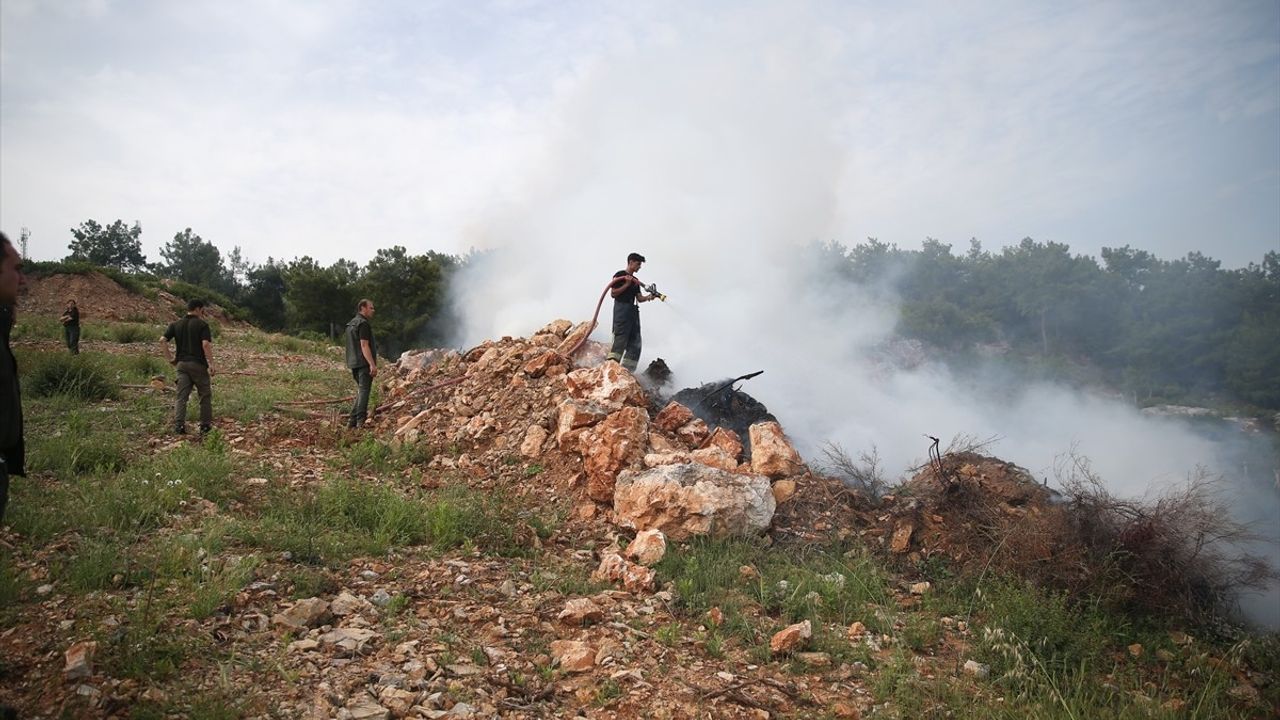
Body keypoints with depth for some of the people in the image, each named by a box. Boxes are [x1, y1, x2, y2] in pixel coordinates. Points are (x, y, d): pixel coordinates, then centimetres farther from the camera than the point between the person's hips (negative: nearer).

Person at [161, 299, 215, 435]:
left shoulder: (176, 325, 9)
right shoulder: (202, 325, -6)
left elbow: (162, 340, 1)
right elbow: (206, 344, -17)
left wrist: (170, 358, 9)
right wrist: (211, 364, -15)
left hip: (182, 364, 4)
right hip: (198, 364, -4)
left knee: (181, 397, 5)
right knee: (205, 396, 8)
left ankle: (178, 426, -4)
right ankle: (205, 426, 12)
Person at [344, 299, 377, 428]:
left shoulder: (351, 324, 19)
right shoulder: (363, 324, -12)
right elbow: (364, 345, -20)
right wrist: (372, 364, -23)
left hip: (354, 363, 10)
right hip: (364, 363, -10)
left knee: (360, 392, 15)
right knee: (364, 391, -7)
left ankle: (352, 421, 14)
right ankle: (361, 421, -8)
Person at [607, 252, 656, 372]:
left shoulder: (636, 280, 23)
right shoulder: (620, 275, 2)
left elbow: (639, 298, 16)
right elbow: (613, 294, -6)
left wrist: (649, 297, -4)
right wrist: (626, 284, -11)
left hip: (633, 310, 8)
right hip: (621, 308, -8)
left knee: (635, 343, 1)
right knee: (620, 340, -18)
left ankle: (627, 370, 1)